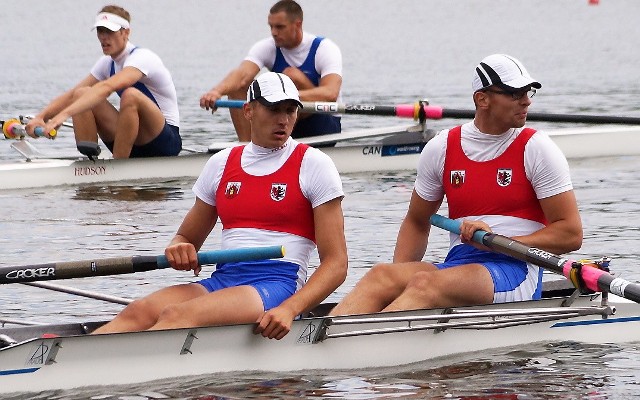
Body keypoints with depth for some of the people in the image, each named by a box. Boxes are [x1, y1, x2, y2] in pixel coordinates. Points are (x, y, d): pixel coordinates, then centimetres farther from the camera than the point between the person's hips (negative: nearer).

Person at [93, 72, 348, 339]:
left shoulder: (313, 164, 4)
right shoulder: (222, 164, 18)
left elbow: (336, 265, -2)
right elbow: (186, 238, 26)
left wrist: (289, 310, -20)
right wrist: (178, 250, -2)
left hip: (277, 287, -5)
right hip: (221, 280, 5)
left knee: (177, 315, -33)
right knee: (139, 312, -26)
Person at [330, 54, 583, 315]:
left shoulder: (536, 149, 2)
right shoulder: (441, 148, 11)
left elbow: (572, 234, -2)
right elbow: (416, 222, 22)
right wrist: (399, 279, 3)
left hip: (515, 272, -4)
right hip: (457, 264, 4)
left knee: (427, 284, -34)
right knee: (381, 276, -26)